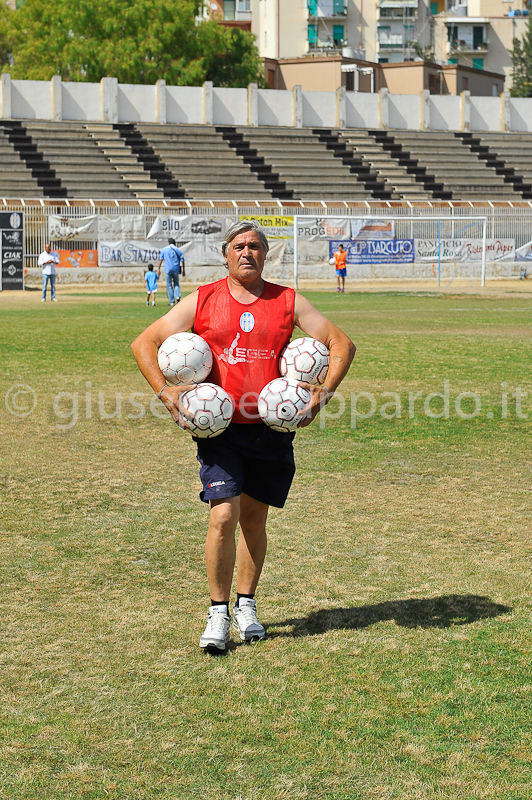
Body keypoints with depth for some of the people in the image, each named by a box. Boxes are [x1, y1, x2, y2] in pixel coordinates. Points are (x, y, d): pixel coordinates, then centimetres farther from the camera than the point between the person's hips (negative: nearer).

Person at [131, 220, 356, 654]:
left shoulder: (289, 302, 6)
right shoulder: (201, 302, 2)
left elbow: (342, 343, 8)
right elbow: (144, 343, 4)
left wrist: (325, 390, -7)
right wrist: (164, 391, -10)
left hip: (272, 428, 2)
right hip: (219, 428, -2)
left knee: (254, 518, 11)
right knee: (223, 516, -12)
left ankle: (246, 606, 27)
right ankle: (218, 613, 1)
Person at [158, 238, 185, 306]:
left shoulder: (164, 250, 5)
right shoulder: (178, 250, 6)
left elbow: (161, 260, -1)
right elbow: (182, 261, 2)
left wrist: (159, 269, 1)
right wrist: (183, 270, 9)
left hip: (168, 270, -1)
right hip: (176, 270, 1)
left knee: (169, 285, 5)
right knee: (176, 283, 16)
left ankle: (171, 301, 2)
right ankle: (177, 296, -10)